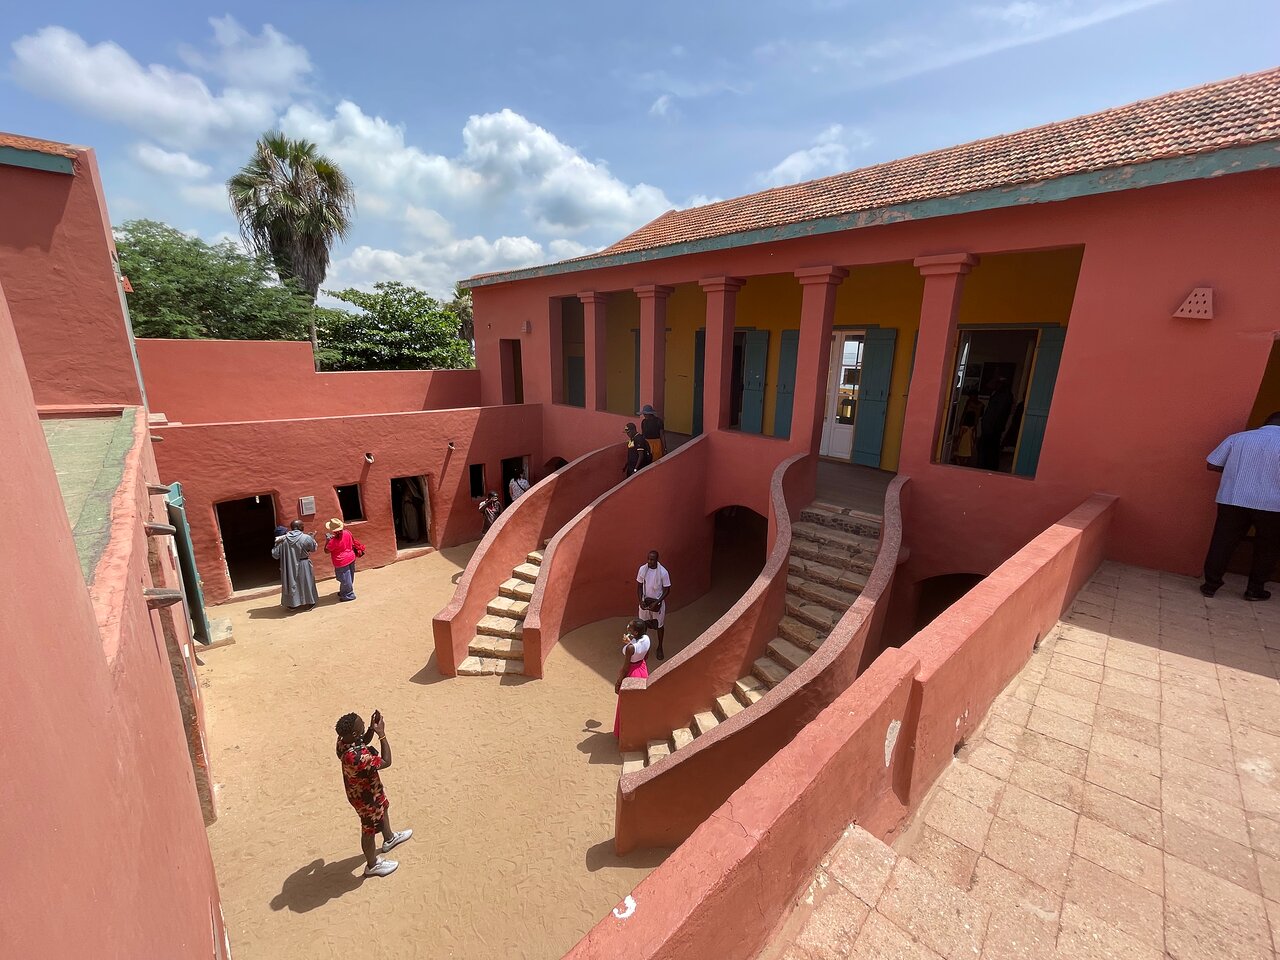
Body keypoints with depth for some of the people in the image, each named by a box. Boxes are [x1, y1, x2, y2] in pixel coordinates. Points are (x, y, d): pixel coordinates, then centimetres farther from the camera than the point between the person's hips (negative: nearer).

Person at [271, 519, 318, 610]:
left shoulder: (283, 539, -10)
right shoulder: (306, 538, -17)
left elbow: (275, 554, -5)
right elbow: (313, 548, 2)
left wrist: (277, 543, 8)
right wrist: (312, 538, 18)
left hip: (289, 567, 2)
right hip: (303, 566, -2)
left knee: (291, 583, 17)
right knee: (305, 583, 13)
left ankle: (292, 604, 29)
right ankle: (307, 603, 23)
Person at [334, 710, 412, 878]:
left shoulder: (344, 740, -20)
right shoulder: (355, 757, -45)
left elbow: (364, 741, 3)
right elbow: (386, 762, -32)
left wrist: (372, 728, -15)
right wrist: (382, 734, -32)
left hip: (370, 788, 8)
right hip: (365, 796, -8)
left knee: (383, 808, 33)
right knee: (369, 830, 19)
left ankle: (389, 839, 60)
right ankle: (373, 865, 46)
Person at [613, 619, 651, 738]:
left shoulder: (630, 647, -36)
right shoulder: (646, 639, -16)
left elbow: (625, 667, -24)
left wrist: (618, 683, -9)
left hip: (632, 674, -7)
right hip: (642, 670, 7)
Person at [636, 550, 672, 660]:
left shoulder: (663, 572, -21)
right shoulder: (642, 569, -12)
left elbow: (667, 590, -13)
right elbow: (639, 586, -1)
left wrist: (657, 602, -20)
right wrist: (640, 600, -13)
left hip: (658, 602, -2)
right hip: (645, 601, 3)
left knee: (659, 625, 15)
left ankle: (660, 648, 36)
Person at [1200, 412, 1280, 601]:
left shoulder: (1238, 437, 4)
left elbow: (1213, 465, 4)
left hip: (1232, 500, 1)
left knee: (1222, 543, 8)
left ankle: (1210, 584, 11)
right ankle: (1255, 589, 22)